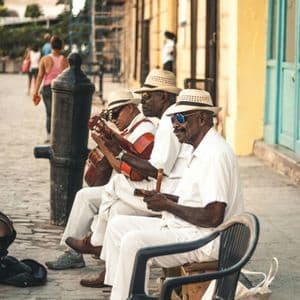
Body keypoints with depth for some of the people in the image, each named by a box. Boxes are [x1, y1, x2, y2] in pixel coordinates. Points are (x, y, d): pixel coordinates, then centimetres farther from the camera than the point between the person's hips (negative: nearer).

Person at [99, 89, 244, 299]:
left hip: (205, 240, -11)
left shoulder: (216, 154, -18)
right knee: (118, 225, 7)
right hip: (182, 228, 11)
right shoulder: (201, 151, 15)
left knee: (133, 241, -25)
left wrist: (168, 205, -13)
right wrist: (164, 199, 3)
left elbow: (213, 217, -24)